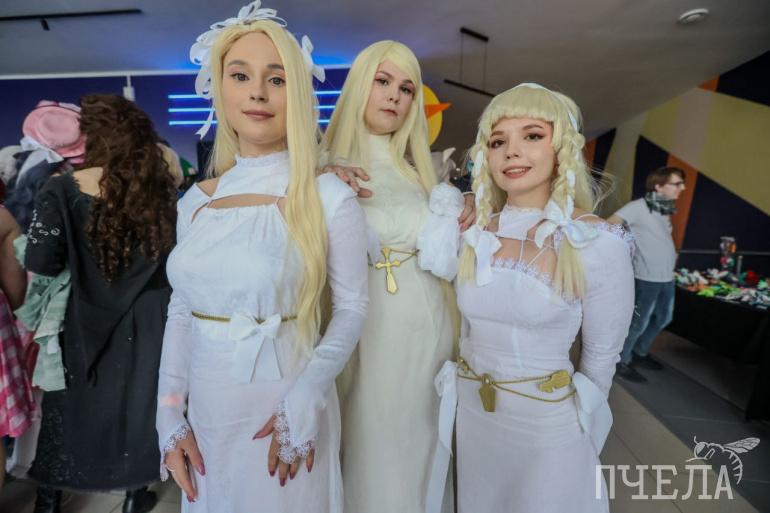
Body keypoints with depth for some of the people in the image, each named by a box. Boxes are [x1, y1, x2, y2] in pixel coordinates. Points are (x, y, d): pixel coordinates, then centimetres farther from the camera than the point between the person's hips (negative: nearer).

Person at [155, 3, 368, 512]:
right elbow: (181, 311, 5)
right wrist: (171, 416, 3)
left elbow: (352, 307, -10)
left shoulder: (329, 195, -13)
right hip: (207, 408, 5)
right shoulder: (195, 201, 1)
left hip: (286, 404, -4)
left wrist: (304, 402, -17)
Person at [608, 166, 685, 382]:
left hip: (667, 277, 9)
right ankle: (622, 361, 17)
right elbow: (609, 225, -21)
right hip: (647, 277, -9)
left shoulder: (665, 209, 11)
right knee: (639, 322, 1)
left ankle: (640, 353, 38)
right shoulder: (639, 206, -15)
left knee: (663, 318, 21)